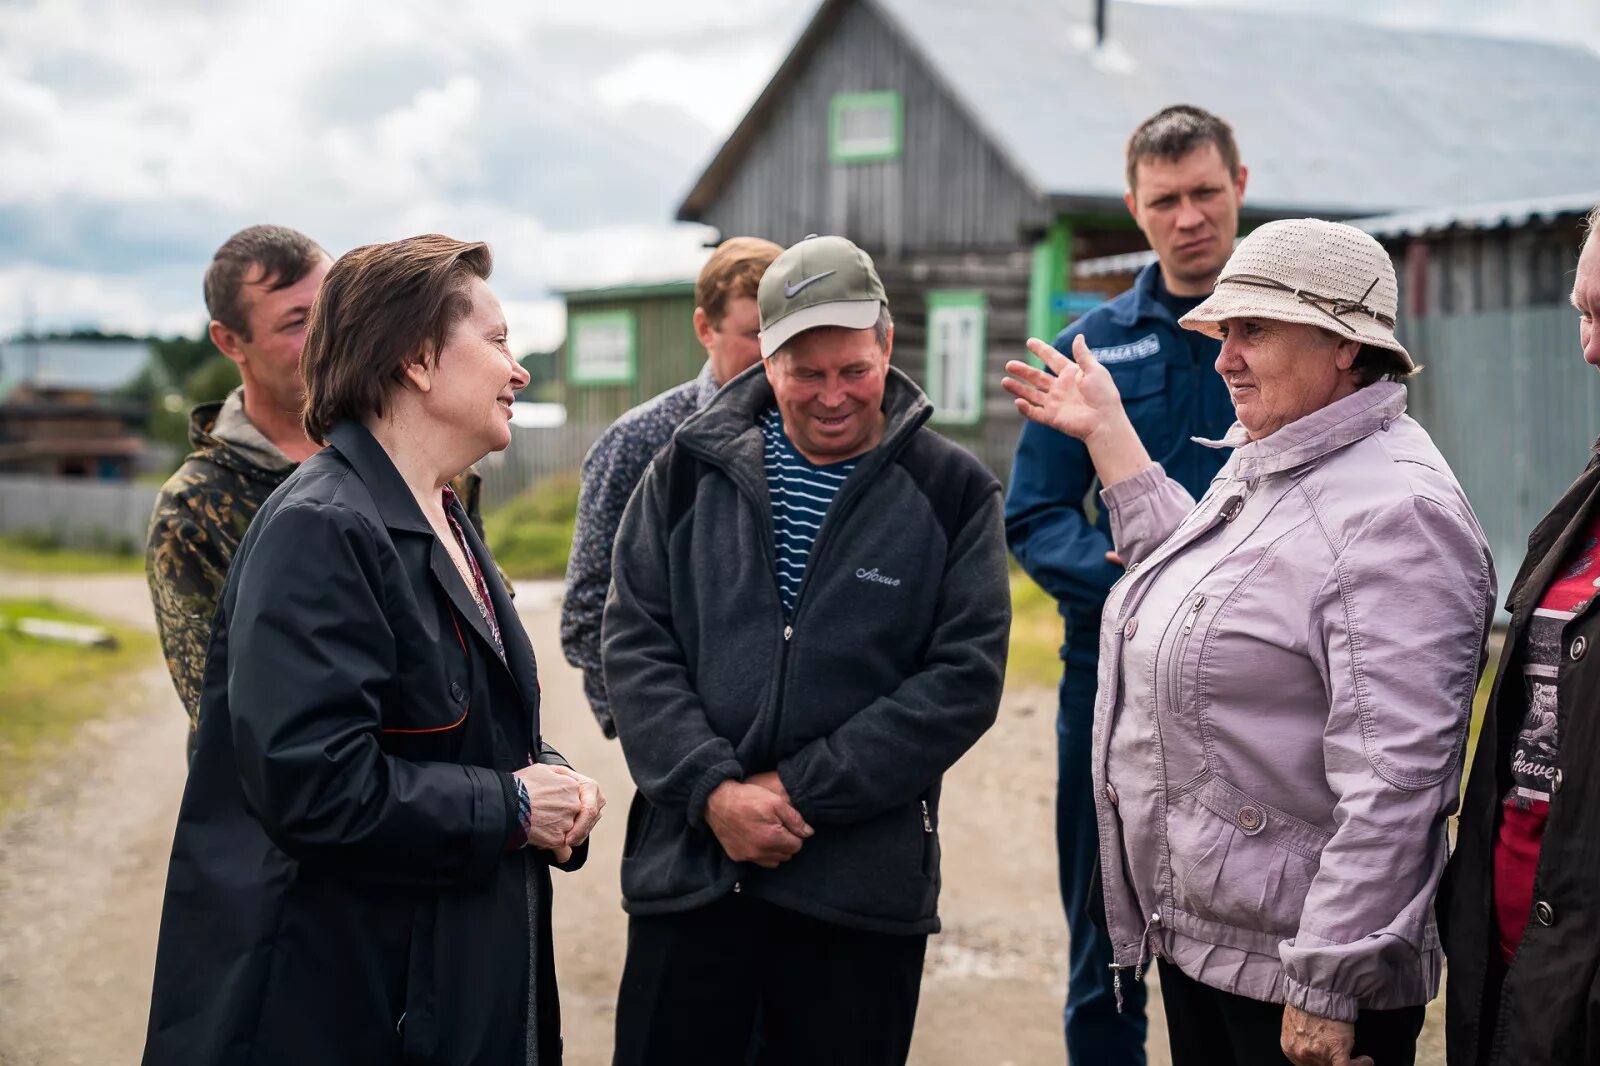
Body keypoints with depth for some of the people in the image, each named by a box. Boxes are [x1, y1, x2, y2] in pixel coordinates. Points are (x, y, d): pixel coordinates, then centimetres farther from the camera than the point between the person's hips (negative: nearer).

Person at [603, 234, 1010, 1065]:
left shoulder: (952, 494, 0)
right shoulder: (691, 471, 4)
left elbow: (965, 678, -6)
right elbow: (634, 644, 1)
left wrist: (802, 789, -12)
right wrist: (711, 789, -12)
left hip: (864, 891, -1)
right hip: (688, 865, 1)